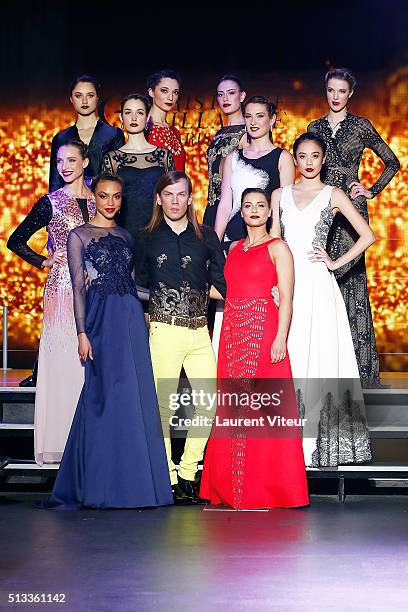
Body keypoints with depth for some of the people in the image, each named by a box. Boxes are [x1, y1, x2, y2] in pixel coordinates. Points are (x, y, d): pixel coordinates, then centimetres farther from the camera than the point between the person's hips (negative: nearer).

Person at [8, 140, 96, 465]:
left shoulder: (98, 202, 11)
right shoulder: (51, 202, 2)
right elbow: (16, 240, 7)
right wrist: (43, 262, 0)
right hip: (62, 287, -3)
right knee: (62, 360, -5)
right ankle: (60, 441, 0)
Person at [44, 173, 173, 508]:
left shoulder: (126, 236, 17)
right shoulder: (79, 235, 3)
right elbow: (78, 287, -2)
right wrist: (82, 332, -9)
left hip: (132, 318, 5)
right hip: (102, 318, -5)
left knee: (136, 398, 1)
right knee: (106, 397, -5)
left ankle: (135, 482, 8)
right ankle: (105, 486, 3)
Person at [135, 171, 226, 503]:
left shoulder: (206, 237, 10)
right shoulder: (147, 238, 7)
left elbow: (223, 287, 10)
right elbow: (139, 285, 10)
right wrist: (194, 288, 4)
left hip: (199, 332, 2)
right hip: (163, 330, -2)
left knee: (210, 402, -3)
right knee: (163, 405, -4)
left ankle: (187, 473, 10)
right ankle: (167, 479, 6)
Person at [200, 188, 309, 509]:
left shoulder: (277, 247, 0)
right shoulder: (234, 248, 18)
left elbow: (286, 298, -7)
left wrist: (280, 338, -18)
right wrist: (224, 336, 9)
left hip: (264, 332, -6)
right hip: (232, 332, 6)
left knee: (264, 407, -7)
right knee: (233, 408, 6)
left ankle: (267, 488, 0)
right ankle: (234, 488, 13)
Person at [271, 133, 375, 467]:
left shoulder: (333, 195, 5)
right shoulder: (281, 195, 14)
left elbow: (367, 235, 1)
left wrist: (336, 262, -4)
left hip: (317, 285, -3)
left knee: (316, 357, -4)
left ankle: (313, 441, 1)